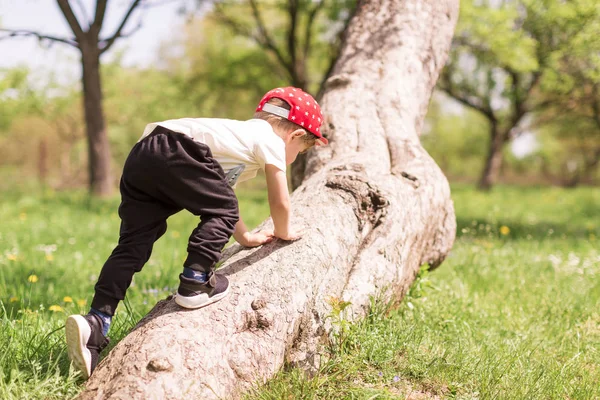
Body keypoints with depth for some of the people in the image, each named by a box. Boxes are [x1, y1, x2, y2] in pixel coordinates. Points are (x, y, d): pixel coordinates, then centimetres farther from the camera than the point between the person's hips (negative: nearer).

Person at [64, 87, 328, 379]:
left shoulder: (244, 134, 39)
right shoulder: (272, 140, 13)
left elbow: (222, 192, 49)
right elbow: (280, 202, 16)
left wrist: (245, 237, 58)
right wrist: (283, 231, 37)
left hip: (139, 157, 9)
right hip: (176, 152, -8)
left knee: (132, 245, 2)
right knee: (222, 210, 8)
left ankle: (96, 322, -9)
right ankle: (195, 283, -4)